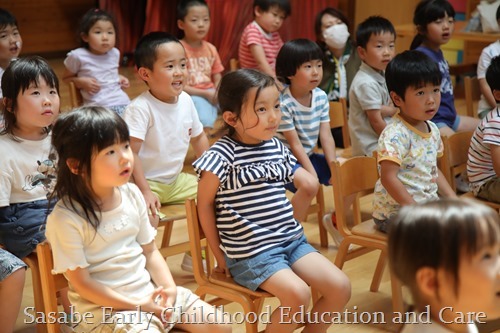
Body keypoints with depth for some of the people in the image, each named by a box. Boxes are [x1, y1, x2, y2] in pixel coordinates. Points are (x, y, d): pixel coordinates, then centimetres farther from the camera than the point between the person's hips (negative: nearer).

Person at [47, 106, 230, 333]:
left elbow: (149, 250, 9)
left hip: (151, 290, 6)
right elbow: (82, 283, -15)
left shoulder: (132, 194, 0)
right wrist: (136, 305, -17)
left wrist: (169, 287, -7)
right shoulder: (67, 218, -18)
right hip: (105, 306, -6)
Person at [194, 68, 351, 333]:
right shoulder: (222, 155, -12)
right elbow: (205, 204, -6)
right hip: (250, 252, -7)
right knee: (297, 294, -27)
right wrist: (219, 255, -4)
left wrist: (291, 229, 12)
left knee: (340, 287, -6)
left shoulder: (276, 147, 7)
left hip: (291, 241, 7)